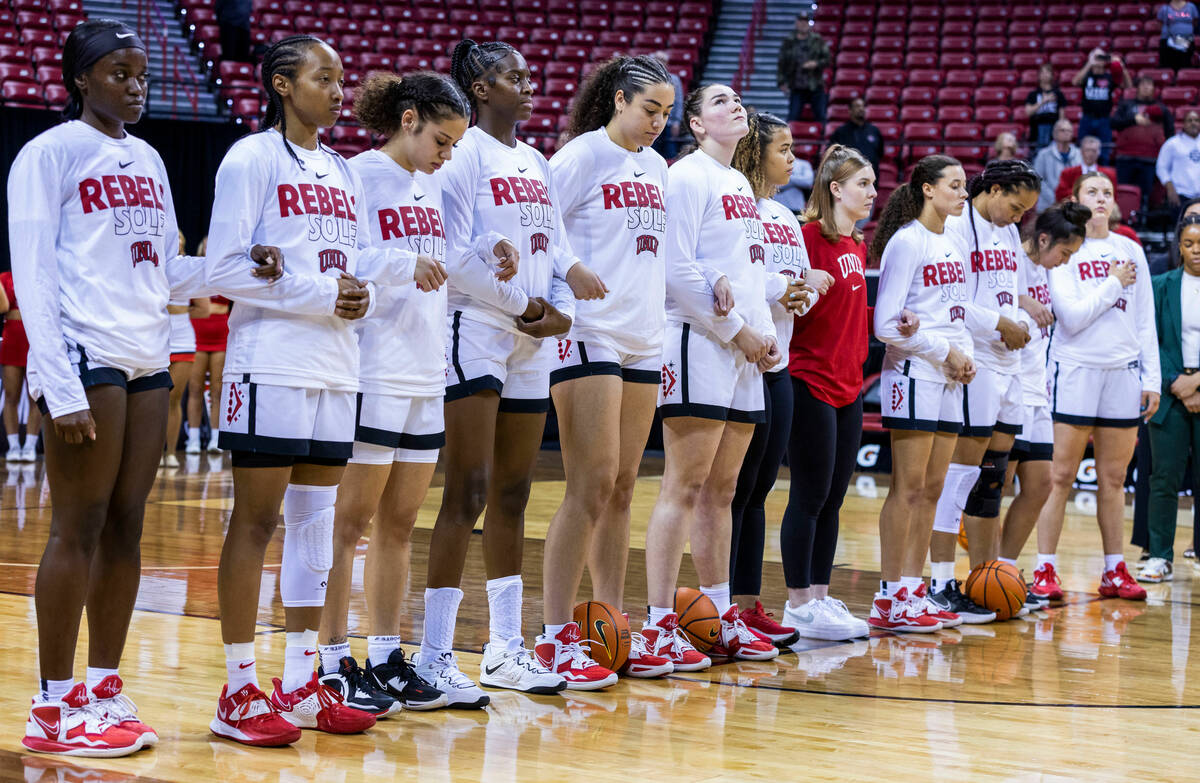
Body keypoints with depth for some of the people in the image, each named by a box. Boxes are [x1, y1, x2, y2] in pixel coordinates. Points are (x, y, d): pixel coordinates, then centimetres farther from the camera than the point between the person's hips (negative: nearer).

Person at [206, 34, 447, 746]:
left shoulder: (343, 173, 17)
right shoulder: (252, 159, -6)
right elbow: (225, 270, -12)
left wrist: (403, 265, -2)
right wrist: (321, 294, -14)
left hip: (335, 370, 8)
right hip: (271, 366, -8)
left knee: (316, 521, 10)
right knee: (256, 521, -4)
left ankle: (301, 684, 17)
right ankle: (240, 692, 0)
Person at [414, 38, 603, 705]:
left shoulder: (535, 164, 17)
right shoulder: (463, 155, -7)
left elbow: (556, 248, 17)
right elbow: (454, 257, -15)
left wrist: (560, 310, -1)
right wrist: (524, 308, -10)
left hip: (531, 346, 8)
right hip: (475, 333, -8)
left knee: (512, 497, 11)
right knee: (468, 494, -11)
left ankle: (505, 650, 19)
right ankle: (435, 656, -8)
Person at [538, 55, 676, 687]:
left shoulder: (656, 169, 16)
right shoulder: (582, 156, -5)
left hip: (643, 340, 7)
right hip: (587, 336, -7)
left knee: (621, 491, 9)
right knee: (592, 487, -10)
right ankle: (556, 637, -5)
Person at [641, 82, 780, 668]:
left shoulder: (740, 185, 20)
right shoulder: (687, 177, -6)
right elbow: (677, 272, -14)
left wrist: (765, 335, 7)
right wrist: (737, 330, -11)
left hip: (744, 355, 8)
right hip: (698, 349, -8)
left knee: (721, 491, 11)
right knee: (684, 489, -9)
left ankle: (721, 618, 16)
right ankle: (658, 626, -8)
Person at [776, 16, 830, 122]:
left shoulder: (818, 40, 6)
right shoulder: (788, 42, 5)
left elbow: (828, 59, 5)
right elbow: (781, 64, 6)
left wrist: (816, 64, -14)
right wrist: (782, 82, -3)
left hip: (816, 87, 1)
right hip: (797, 88, -1)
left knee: (820, 117, 2)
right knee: (793, 117, -7)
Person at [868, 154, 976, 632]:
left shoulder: (953, 247, 16)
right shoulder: (906, 242, -8)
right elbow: (887, 324, -13)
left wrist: (965, 355, 5)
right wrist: (945, 352, -11)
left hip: (948, 380, 8)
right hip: (913, 376, -8)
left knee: (932, 489, 8)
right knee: (908, 488, -8)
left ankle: (913, 591, 14)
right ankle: (889, 599, -4)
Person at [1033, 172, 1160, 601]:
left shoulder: (1130, 251, 11)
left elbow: (1146, 323, 13)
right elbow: (1071, 317, -13)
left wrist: (1152, 378, 7)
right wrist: (1114, 284, -7)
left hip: (1123, 373, 4)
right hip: (1074, 370, -4)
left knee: (1113, 478, 8)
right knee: (1060, 477, -5)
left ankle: (1114, 571, 14)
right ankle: (1044, 570, -2)